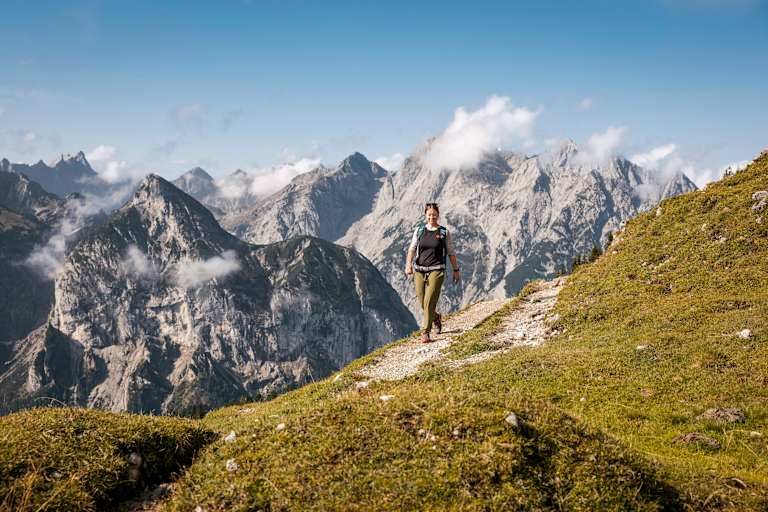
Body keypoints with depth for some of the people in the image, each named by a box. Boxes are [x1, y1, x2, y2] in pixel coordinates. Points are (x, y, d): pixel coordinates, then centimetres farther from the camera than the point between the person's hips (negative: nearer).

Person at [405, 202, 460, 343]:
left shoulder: (444, 232, 2)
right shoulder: (419, 230, 7)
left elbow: (451, 253, 8)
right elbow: (412, 248, 2)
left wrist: (456, 270, 10)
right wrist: (408, 264, -11)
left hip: (436, 270, -3)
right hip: (419, 270, 3)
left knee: (429, 302, -13)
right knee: (422, 303, 7)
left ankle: (425, 333, -7)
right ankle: (436, 317, 38)